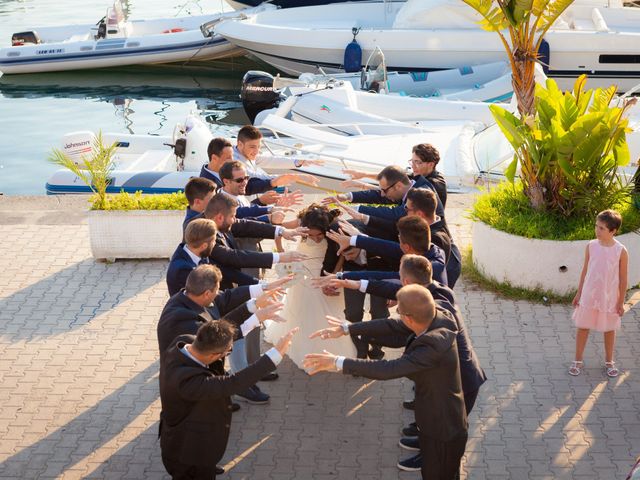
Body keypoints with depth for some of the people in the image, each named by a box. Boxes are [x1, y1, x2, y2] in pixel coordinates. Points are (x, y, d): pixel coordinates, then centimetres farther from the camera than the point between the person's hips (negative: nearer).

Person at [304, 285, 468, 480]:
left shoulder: (434, 345, -39)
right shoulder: (436, 316, -14)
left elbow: (388, 369, -37)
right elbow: (392, 326, -3)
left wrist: (338, 362, -31)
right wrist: (347, 328, 0)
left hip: (442, 430, -8)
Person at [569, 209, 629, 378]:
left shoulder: (621, 251, -15)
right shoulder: (591, 246, -8)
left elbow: (623, 279, -8)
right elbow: (585, 270, 3)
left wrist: (621, 302, -5)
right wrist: (579, 293, 6)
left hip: (609, 297, -2)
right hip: (589, 295, 2)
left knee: (609, 329, 15)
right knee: (583, 327, 10)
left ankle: (609, 361, 33)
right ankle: (578, 361, 24)